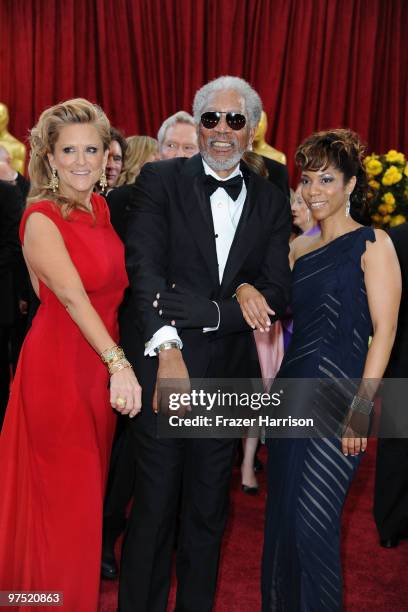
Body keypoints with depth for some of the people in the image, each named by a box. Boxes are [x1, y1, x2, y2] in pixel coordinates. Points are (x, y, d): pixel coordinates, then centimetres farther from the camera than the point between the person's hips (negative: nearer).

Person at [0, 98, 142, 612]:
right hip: (58, 364, -7)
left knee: (90, 486, 19)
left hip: (101, 365, 7)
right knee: (61, 496, 6)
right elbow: (73, 296, -27)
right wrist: (118, 363, -36)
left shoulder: (101, 208, 7)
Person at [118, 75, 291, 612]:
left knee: (209, 509, 15)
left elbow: (275, 295, -3)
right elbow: (144, 268, -13)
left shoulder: (272, 202, 7)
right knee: (155, 503, 5)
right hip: (160, 364, -3)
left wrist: (197, 311, -17)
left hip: (228, 375, 3)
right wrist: (167, 349, -26)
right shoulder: (160, 180, -1)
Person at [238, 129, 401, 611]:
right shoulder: (299, 248, 14)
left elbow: (384, 328, -10)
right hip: (290, 398, 6)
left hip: (336, 400, -6)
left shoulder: (372, 244, -4)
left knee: (312, 524, -4)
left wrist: (362, 406, -16)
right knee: (281, 518, 12)